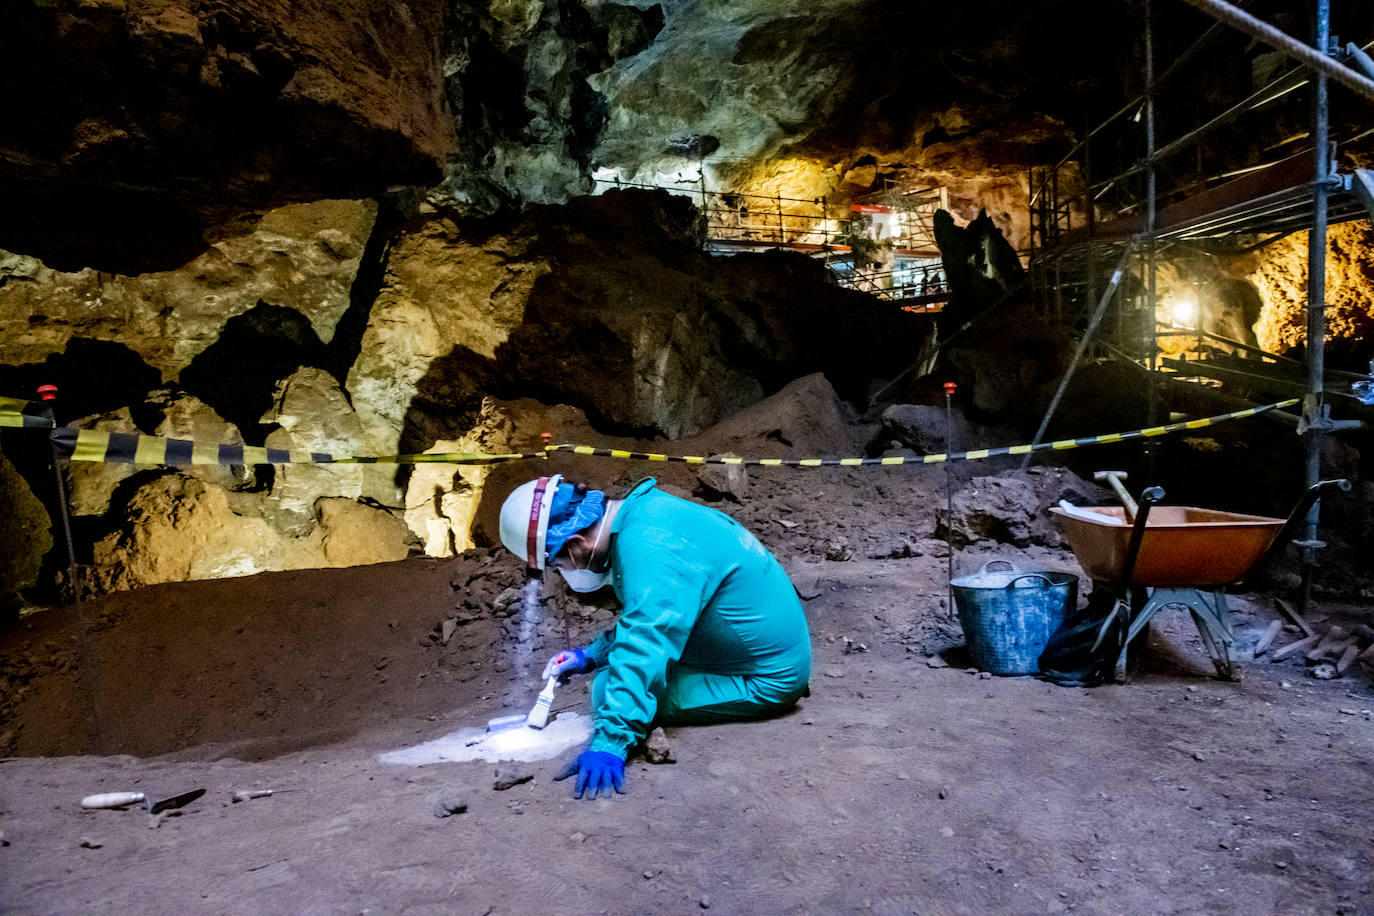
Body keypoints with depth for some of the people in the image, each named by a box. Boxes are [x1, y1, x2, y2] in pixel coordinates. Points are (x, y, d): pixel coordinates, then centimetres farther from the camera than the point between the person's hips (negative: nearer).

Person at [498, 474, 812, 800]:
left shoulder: (650, 550, -28)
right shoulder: (645, 508, 3)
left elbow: (642, 652, -35)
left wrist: (609, 744, -37)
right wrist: (593, 654, 15)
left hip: (767, 681, -10)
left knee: (609, 690, -16)